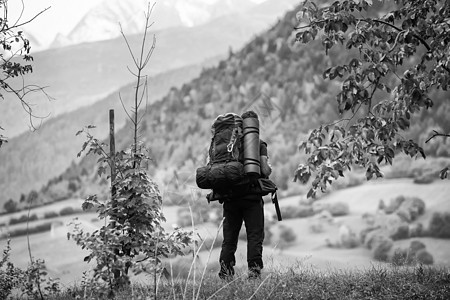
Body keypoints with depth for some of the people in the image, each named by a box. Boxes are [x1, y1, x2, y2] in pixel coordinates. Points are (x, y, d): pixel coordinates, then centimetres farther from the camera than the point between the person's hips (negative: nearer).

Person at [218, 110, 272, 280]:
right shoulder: (259, 145, 0)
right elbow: (265, 171, -9)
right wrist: (269, 170, 12)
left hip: (230, 197, 3)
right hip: (252, 197, -3)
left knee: (229, 236, 8)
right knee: (255, 235, 0)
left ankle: (225, 271, 3)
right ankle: (254, 269, -9)